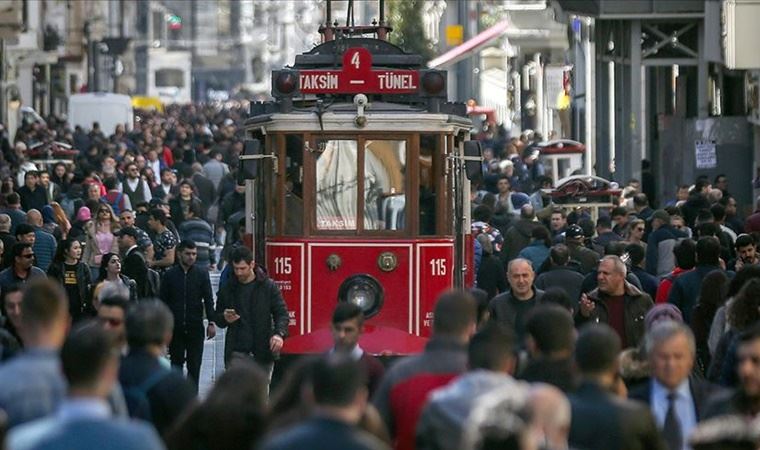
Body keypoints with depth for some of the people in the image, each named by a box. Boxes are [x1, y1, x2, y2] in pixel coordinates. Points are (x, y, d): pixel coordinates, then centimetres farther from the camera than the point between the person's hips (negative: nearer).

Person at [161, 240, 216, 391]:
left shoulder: (202, 275, 4)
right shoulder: (169, 275, 3)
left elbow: (208, 299, 3)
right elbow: (163, 301, 5)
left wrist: (211, 322, -7)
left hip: (195, 328, 0)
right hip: (175, 327, 0)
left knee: (194, 367, -1)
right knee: (176, 364, 6)